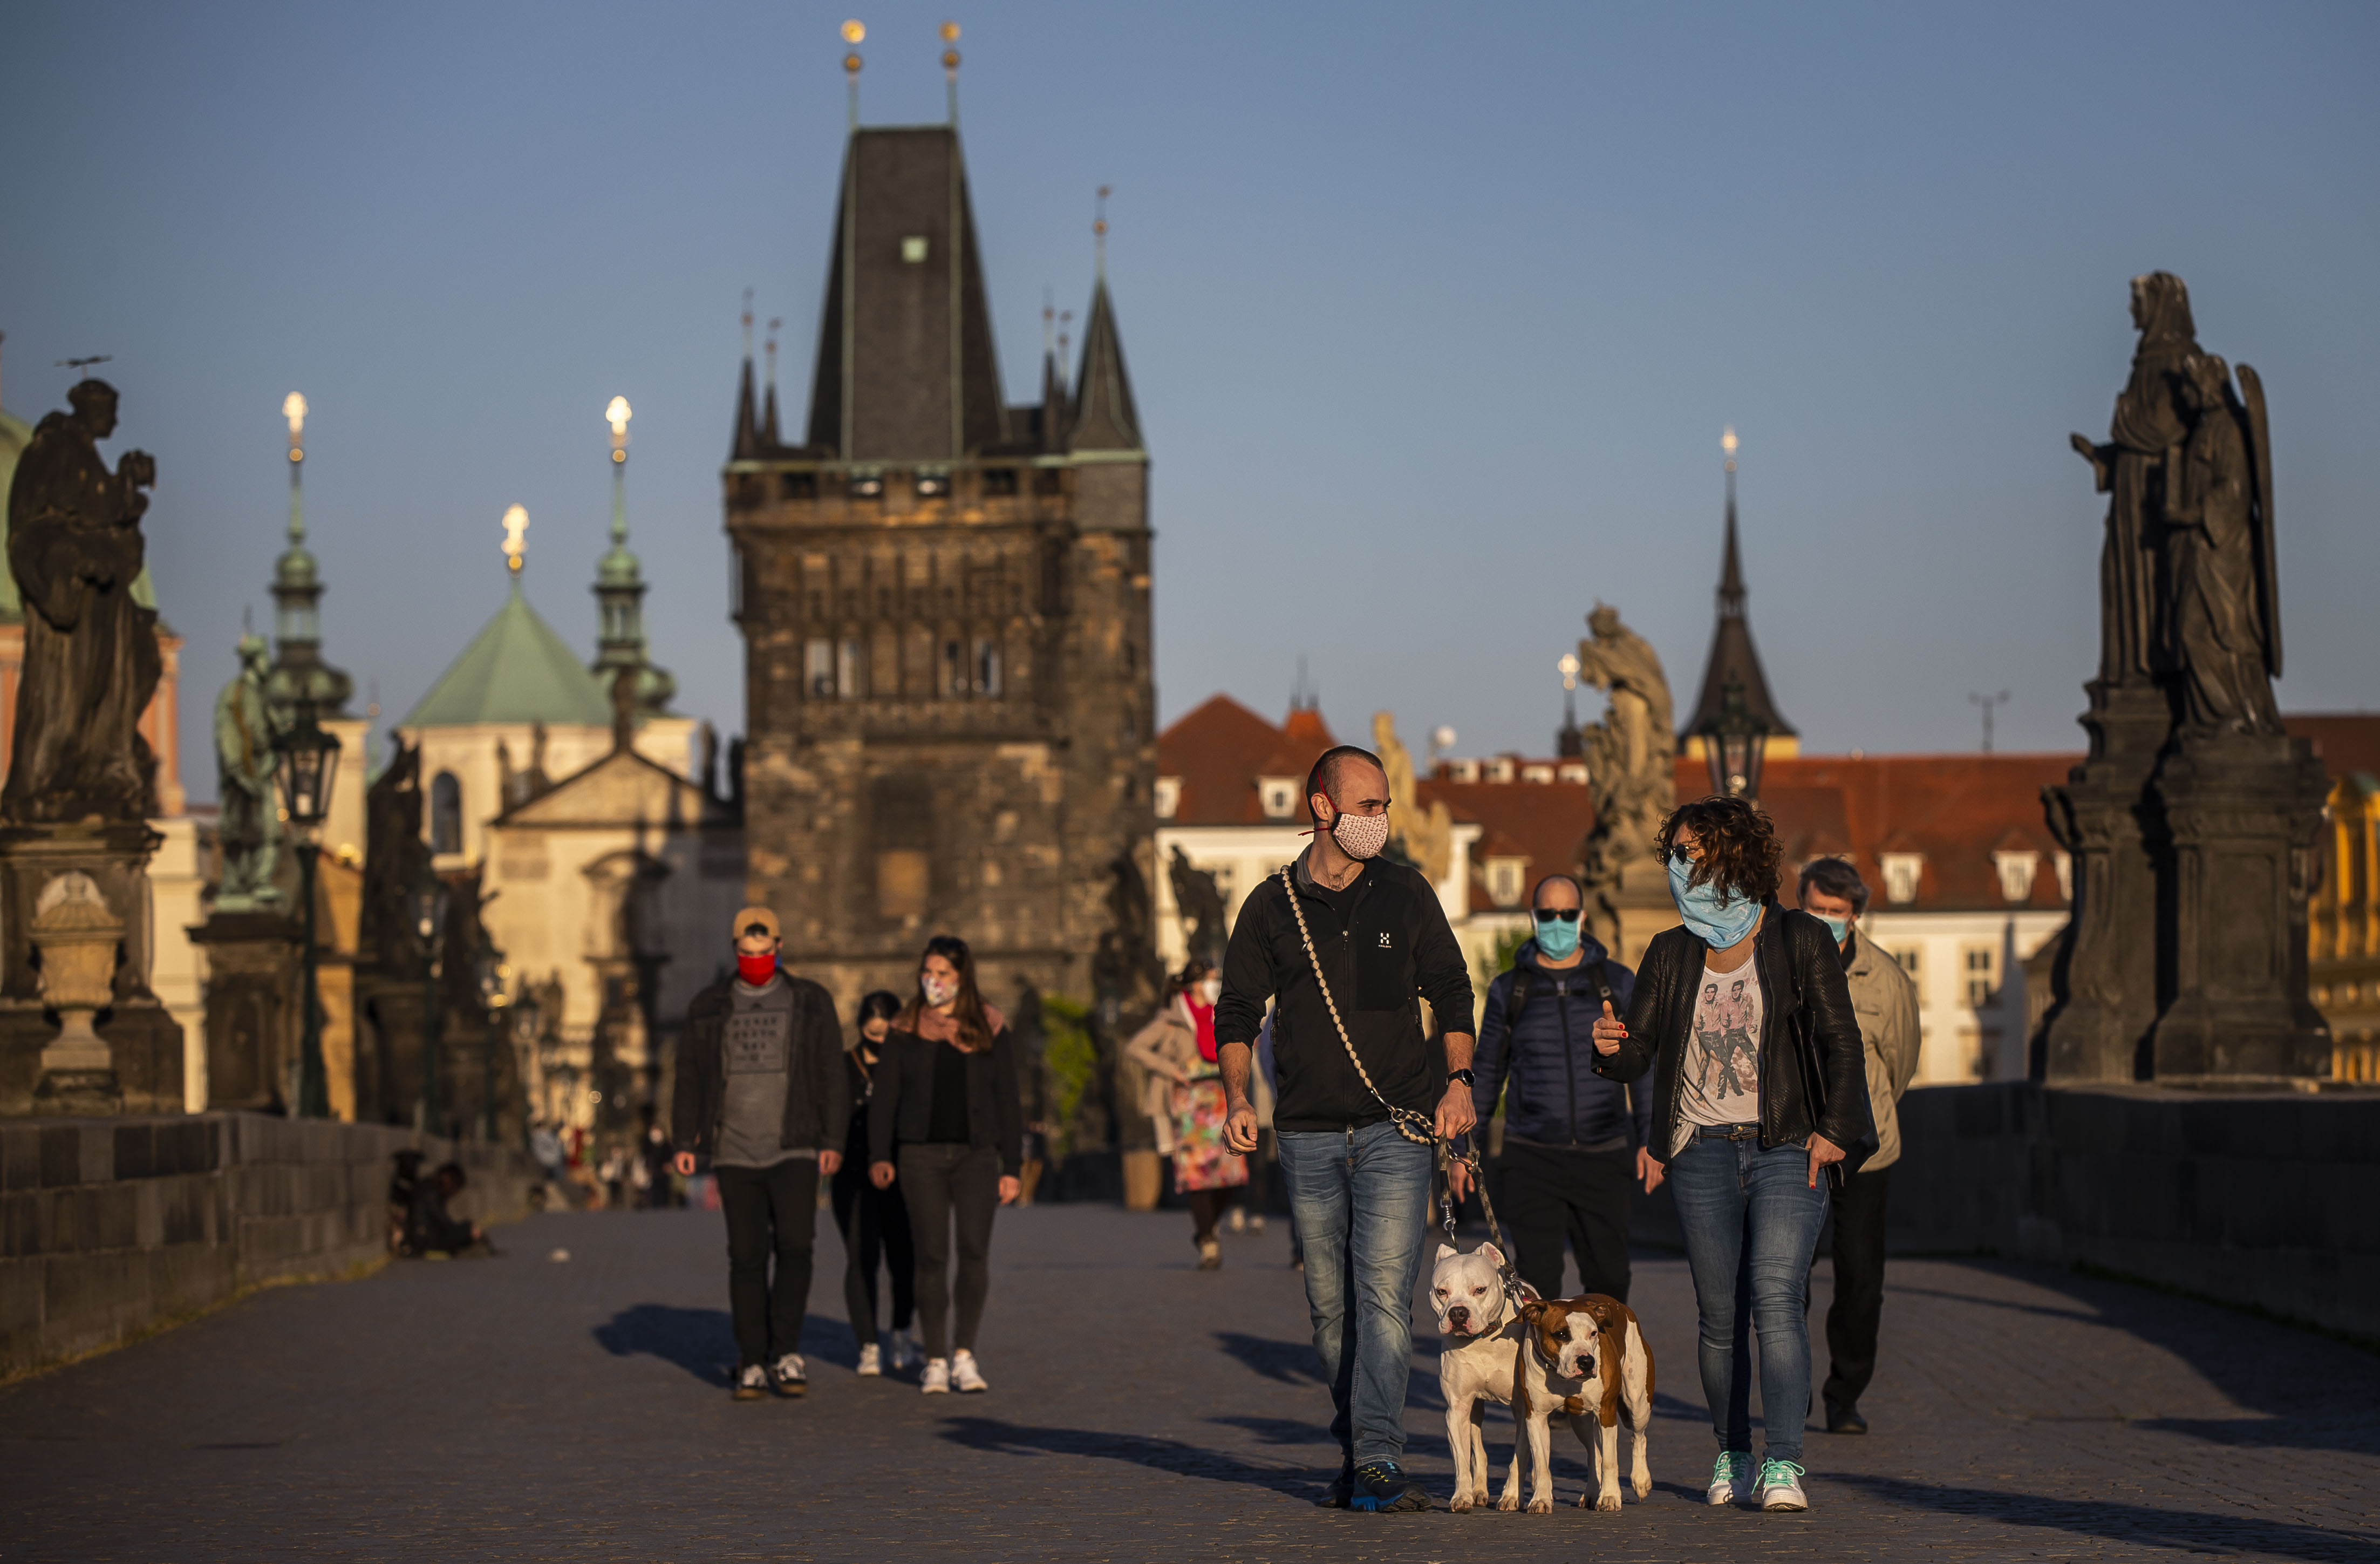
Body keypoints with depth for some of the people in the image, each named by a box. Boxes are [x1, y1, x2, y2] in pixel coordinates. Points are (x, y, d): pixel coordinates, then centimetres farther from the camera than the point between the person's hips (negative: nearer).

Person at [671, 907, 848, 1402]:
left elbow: (831, 1076, 1)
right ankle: (753, 1366, 5)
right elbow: (690, 1077, 7)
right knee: (747, 1258, 0)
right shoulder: (709, 1008, 6)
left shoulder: (811, 1003, 3)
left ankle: (786, 1352, -1)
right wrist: (684, 1142, -1)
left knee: (794, 1246, -16)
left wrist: (834, 1141, -7)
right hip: (735, 1154, 1)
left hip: (794, 1151, -1)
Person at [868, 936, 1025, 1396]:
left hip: (976, 1155, 0)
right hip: (922, 1155, 0)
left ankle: (964, 1354, -3)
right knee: (931, 1258, -2)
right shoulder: (906, 1030, 6)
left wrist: (1012, 1167, 2)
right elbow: (885, 1096, 5)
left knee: (975, 1252, -11)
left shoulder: (990, 1029, 5)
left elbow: (1008, 1101, 6)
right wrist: (879, 1156, -7)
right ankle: (936, 1362, 4)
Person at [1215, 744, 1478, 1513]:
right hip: (1309, 1134, 2)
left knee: (1384, 1292, -13)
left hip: (1396, 1130, -2)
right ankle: (1356, 1453, 16)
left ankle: (1376, 1462, -19)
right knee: (1331, 1304, 6)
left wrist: (1458, 1080, -1)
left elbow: (1451, 990, 12)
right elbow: (1237, 1011, 9)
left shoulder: (1406, 894, 6)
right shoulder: (1271, 907, 5)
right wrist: (1238, 1099, -6)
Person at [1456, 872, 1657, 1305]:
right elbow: (1485, 1074, 14)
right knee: (1536, 1284, -6)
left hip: (1603, 1156, 0)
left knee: (1609, 1282, 0)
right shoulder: (1509, 990, 7)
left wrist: (1650, 1140, 1)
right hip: (1532, 1157, 0)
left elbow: (1643, 1067, 10)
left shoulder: (1618, 984, 7)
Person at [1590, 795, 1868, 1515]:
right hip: (1703, 1153, 3)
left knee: (1775, 1298, -16)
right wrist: (1612, 1048, -17)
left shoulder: (1800, 941, 2)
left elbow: (1840, 1041, 1)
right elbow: (1637, 1054, 7)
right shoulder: (1670, 954, 11)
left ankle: (1783, 1463, -19)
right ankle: (1732, 1454, 20)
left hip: (1788, 1151, -3)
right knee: (1720, 1315, 4)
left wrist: (1835, 1129, -9)